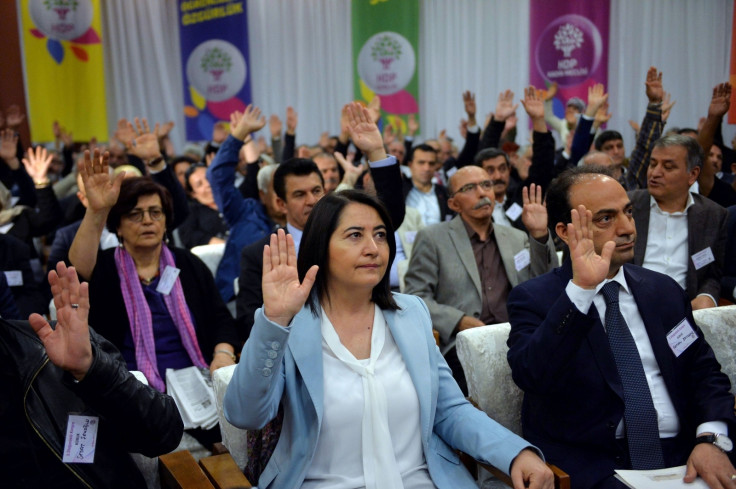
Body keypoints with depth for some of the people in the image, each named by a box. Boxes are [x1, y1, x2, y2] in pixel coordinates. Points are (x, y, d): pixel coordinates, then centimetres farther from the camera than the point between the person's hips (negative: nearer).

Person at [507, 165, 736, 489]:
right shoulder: (534, 299, -3)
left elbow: (705, 372, 13)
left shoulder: (664, 290, 12)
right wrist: (581, 289, -27)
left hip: (682, 457, 5)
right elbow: (530, 376, -20)